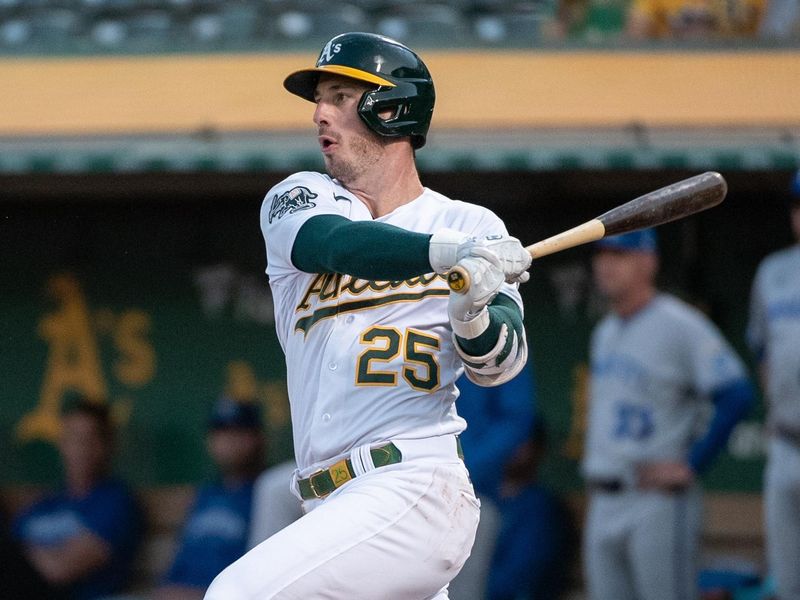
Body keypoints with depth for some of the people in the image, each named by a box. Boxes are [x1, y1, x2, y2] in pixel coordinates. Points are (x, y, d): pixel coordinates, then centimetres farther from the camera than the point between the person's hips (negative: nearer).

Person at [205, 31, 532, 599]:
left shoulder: (472, 226, 5)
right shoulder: (296, 200, 10)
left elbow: (500, 362, -7)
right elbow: (340, 244, -14)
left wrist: (472, 315, -30)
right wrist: (450, 252, -31)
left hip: (414, 489, -5)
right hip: (332, 506, 5)